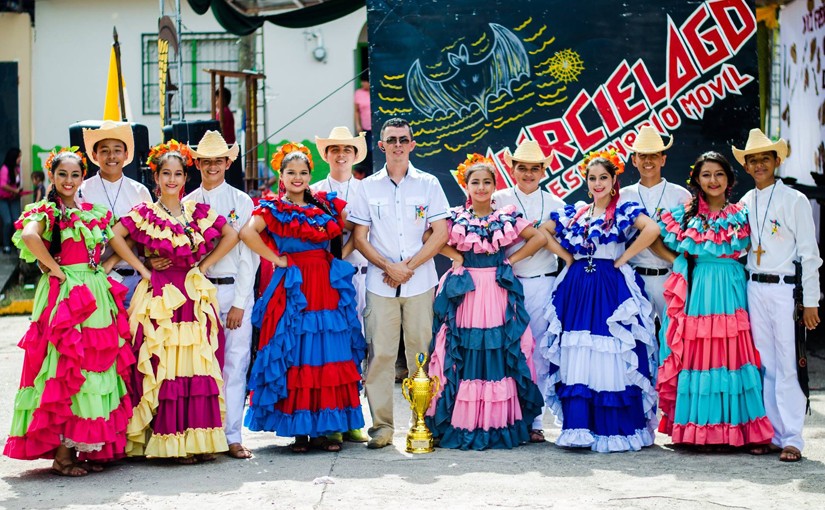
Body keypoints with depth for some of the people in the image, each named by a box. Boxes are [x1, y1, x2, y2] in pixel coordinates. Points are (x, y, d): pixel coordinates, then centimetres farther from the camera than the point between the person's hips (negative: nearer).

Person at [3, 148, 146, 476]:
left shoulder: (94, 213, 16)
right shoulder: (46, 212, -3)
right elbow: (28, 235, -23)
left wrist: (103, 268, 10)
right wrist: (54, 268, -18)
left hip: (98, 296, 6)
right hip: (63, 295, -6)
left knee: (97, 366, 5)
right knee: (67, 368, -8)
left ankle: (89, 448, 12)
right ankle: (62, 452, -3)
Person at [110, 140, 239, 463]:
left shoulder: (198, 211, 9)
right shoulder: (145, 213, 0)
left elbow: (231, 235, 14)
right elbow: (114, 235, -7)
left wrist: (205, 265, 6)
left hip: (195, 297, 3)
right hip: (160, 298, -3)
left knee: (198, 364, 1)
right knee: (164, 367, -5)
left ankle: (200, 438, 5)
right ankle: (172, 441, -3)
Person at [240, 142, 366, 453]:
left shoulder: (327, 204, 12)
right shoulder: (273, 209, 0)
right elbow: (247, 233, -16)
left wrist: (344, 251, 9)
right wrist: (275, 259, -13)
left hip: (328, 287, 4)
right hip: (293, 289, -4)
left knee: (329, 355, 2)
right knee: (295, 358, -3)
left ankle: (324, 429, 8)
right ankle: (299, 431, 2)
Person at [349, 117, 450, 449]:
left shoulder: (428, 184, 7)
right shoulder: (368, 187, 9)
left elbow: (441, 233, 3)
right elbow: (359, 237, 6)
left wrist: (408, 266, -7)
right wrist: (388, 266, -9)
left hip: (420, 282, 0)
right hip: (379, 282, 0)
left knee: (421, 353, 0)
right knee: (380, 353, -4)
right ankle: (382, 426, 0)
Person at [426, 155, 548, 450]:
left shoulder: (507, 218, 6)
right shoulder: (455, 218, 5)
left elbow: (540, 238, 8)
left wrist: (511, 260, 2)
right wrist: (455, 256, -1)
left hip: (497, 292, 1)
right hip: (465, 292, -1)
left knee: (501, 354, -2)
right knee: (463, 355, -4)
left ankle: (499, 423, 2)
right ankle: (463, 423, 0)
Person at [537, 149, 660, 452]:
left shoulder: (624, 211, 0)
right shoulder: (574, 213, 14)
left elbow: (652, 229, -17)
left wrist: (623, 258, -13)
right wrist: (566, 255, 9)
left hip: (611, 290, -4)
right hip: (577, 289, 4)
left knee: (610, 358, -7)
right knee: (576, 360, -2)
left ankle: (615, 429, -2)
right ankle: (579, 427, -1)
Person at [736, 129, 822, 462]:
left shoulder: (794, 200, -2)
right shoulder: (744, 204, 11)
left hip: (786, 288, -5)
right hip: (754, 288, 5)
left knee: (788, 365, -6)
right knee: (765, 364, 7)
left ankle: (792, 439, -3)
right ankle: (773, 434, 13)